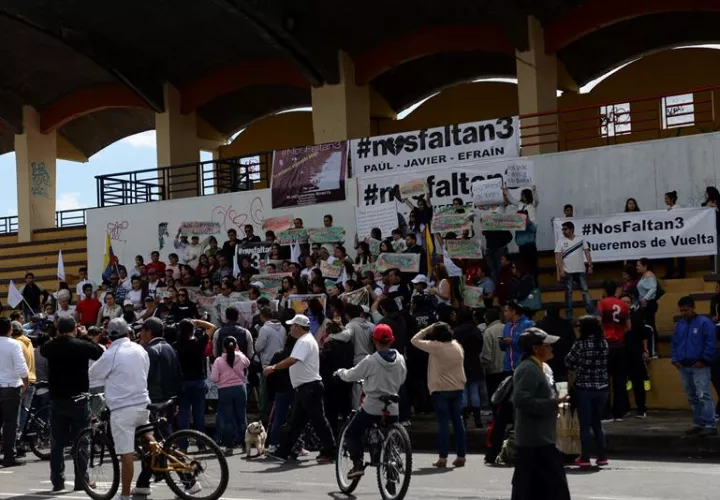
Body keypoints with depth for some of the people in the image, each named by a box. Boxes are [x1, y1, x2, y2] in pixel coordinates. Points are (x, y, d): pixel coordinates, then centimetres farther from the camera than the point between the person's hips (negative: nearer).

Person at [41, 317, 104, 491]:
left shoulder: (50, 347, -2)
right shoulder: (82, 346, -12)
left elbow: (42, 350, 21)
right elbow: (101, 353, 3)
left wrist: (57, 338, 16)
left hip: (56, 400, 3)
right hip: (78, 400, -3)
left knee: (57, 443, 10)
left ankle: (57, 481, 9)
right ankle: (81, 480, 5)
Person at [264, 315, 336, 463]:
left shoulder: (305, 342, -15)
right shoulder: (305, 340, 19)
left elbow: (292, 360, -27)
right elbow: (294, 361, 24)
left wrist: (273, 368, -20)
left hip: (310, 387, -11)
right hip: (304, 388, 11)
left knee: (318, 421, -4)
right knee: (295, 422, 11)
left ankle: (329, 452, 2)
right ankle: (282, 452, 15)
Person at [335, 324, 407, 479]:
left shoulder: (370, 361, -14)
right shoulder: (400, 359, -1)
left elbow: (350, 376, -6)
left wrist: (340, 372, 15)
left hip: (372, 407, -4)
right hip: (392, 408, 4)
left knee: (351, 434, 10)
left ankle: (358, 463, -5)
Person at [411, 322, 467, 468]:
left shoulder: (435, 347, -12)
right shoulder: (457, 346, 5)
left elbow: (414, 340, -4)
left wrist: (428, 328, 1)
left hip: (440, 390, -5)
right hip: (457, 388, 5)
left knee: (443, 423, -3)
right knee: (458, 421, 8)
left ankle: (443, 458, -4)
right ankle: (461, 456, 11)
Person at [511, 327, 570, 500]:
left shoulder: (534, 368, 17)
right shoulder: (529, 370, -17)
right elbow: (521, 400, -26)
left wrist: (553, 401, 15)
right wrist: (552, 403, -22)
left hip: (530, 440, 10)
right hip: (537, 440, -10)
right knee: (555, 485, -4)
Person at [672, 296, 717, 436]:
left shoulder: (704, 322, -6)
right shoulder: (679, 324, 14)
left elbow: (710, 344, -9)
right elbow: (674, 343, 20)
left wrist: (704, 360, -13)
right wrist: (675, 359, 8)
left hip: (699, 366, -7)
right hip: (683, 367, 7)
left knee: (703, 396, -13)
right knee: (692, 398, 10)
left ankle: (710, 426, -14)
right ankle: (698, 424, 17)